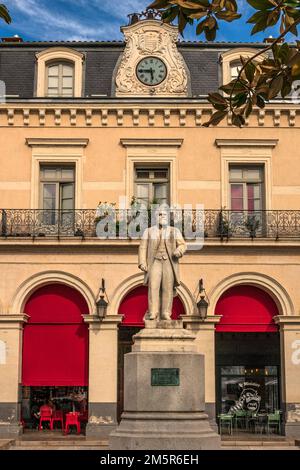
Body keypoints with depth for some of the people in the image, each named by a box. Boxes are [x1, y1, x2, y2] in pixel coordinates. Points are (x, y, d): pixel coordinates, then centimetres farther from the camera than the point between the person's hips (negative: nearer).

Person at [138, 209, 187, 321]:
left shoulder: (174, 231, 9)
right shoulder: (148, 231, 8)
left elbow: (182, 245, 2)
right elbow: (143, 248, 3)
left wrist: (178, 251, -21)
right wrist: (142, 263, -10)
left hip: (169, 263, 1)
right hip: (155, 262, -1)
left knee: (168, 288, -5)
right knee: (153, 287, -14)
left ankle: (165, 314, 0)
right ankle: (152, 314, -15)